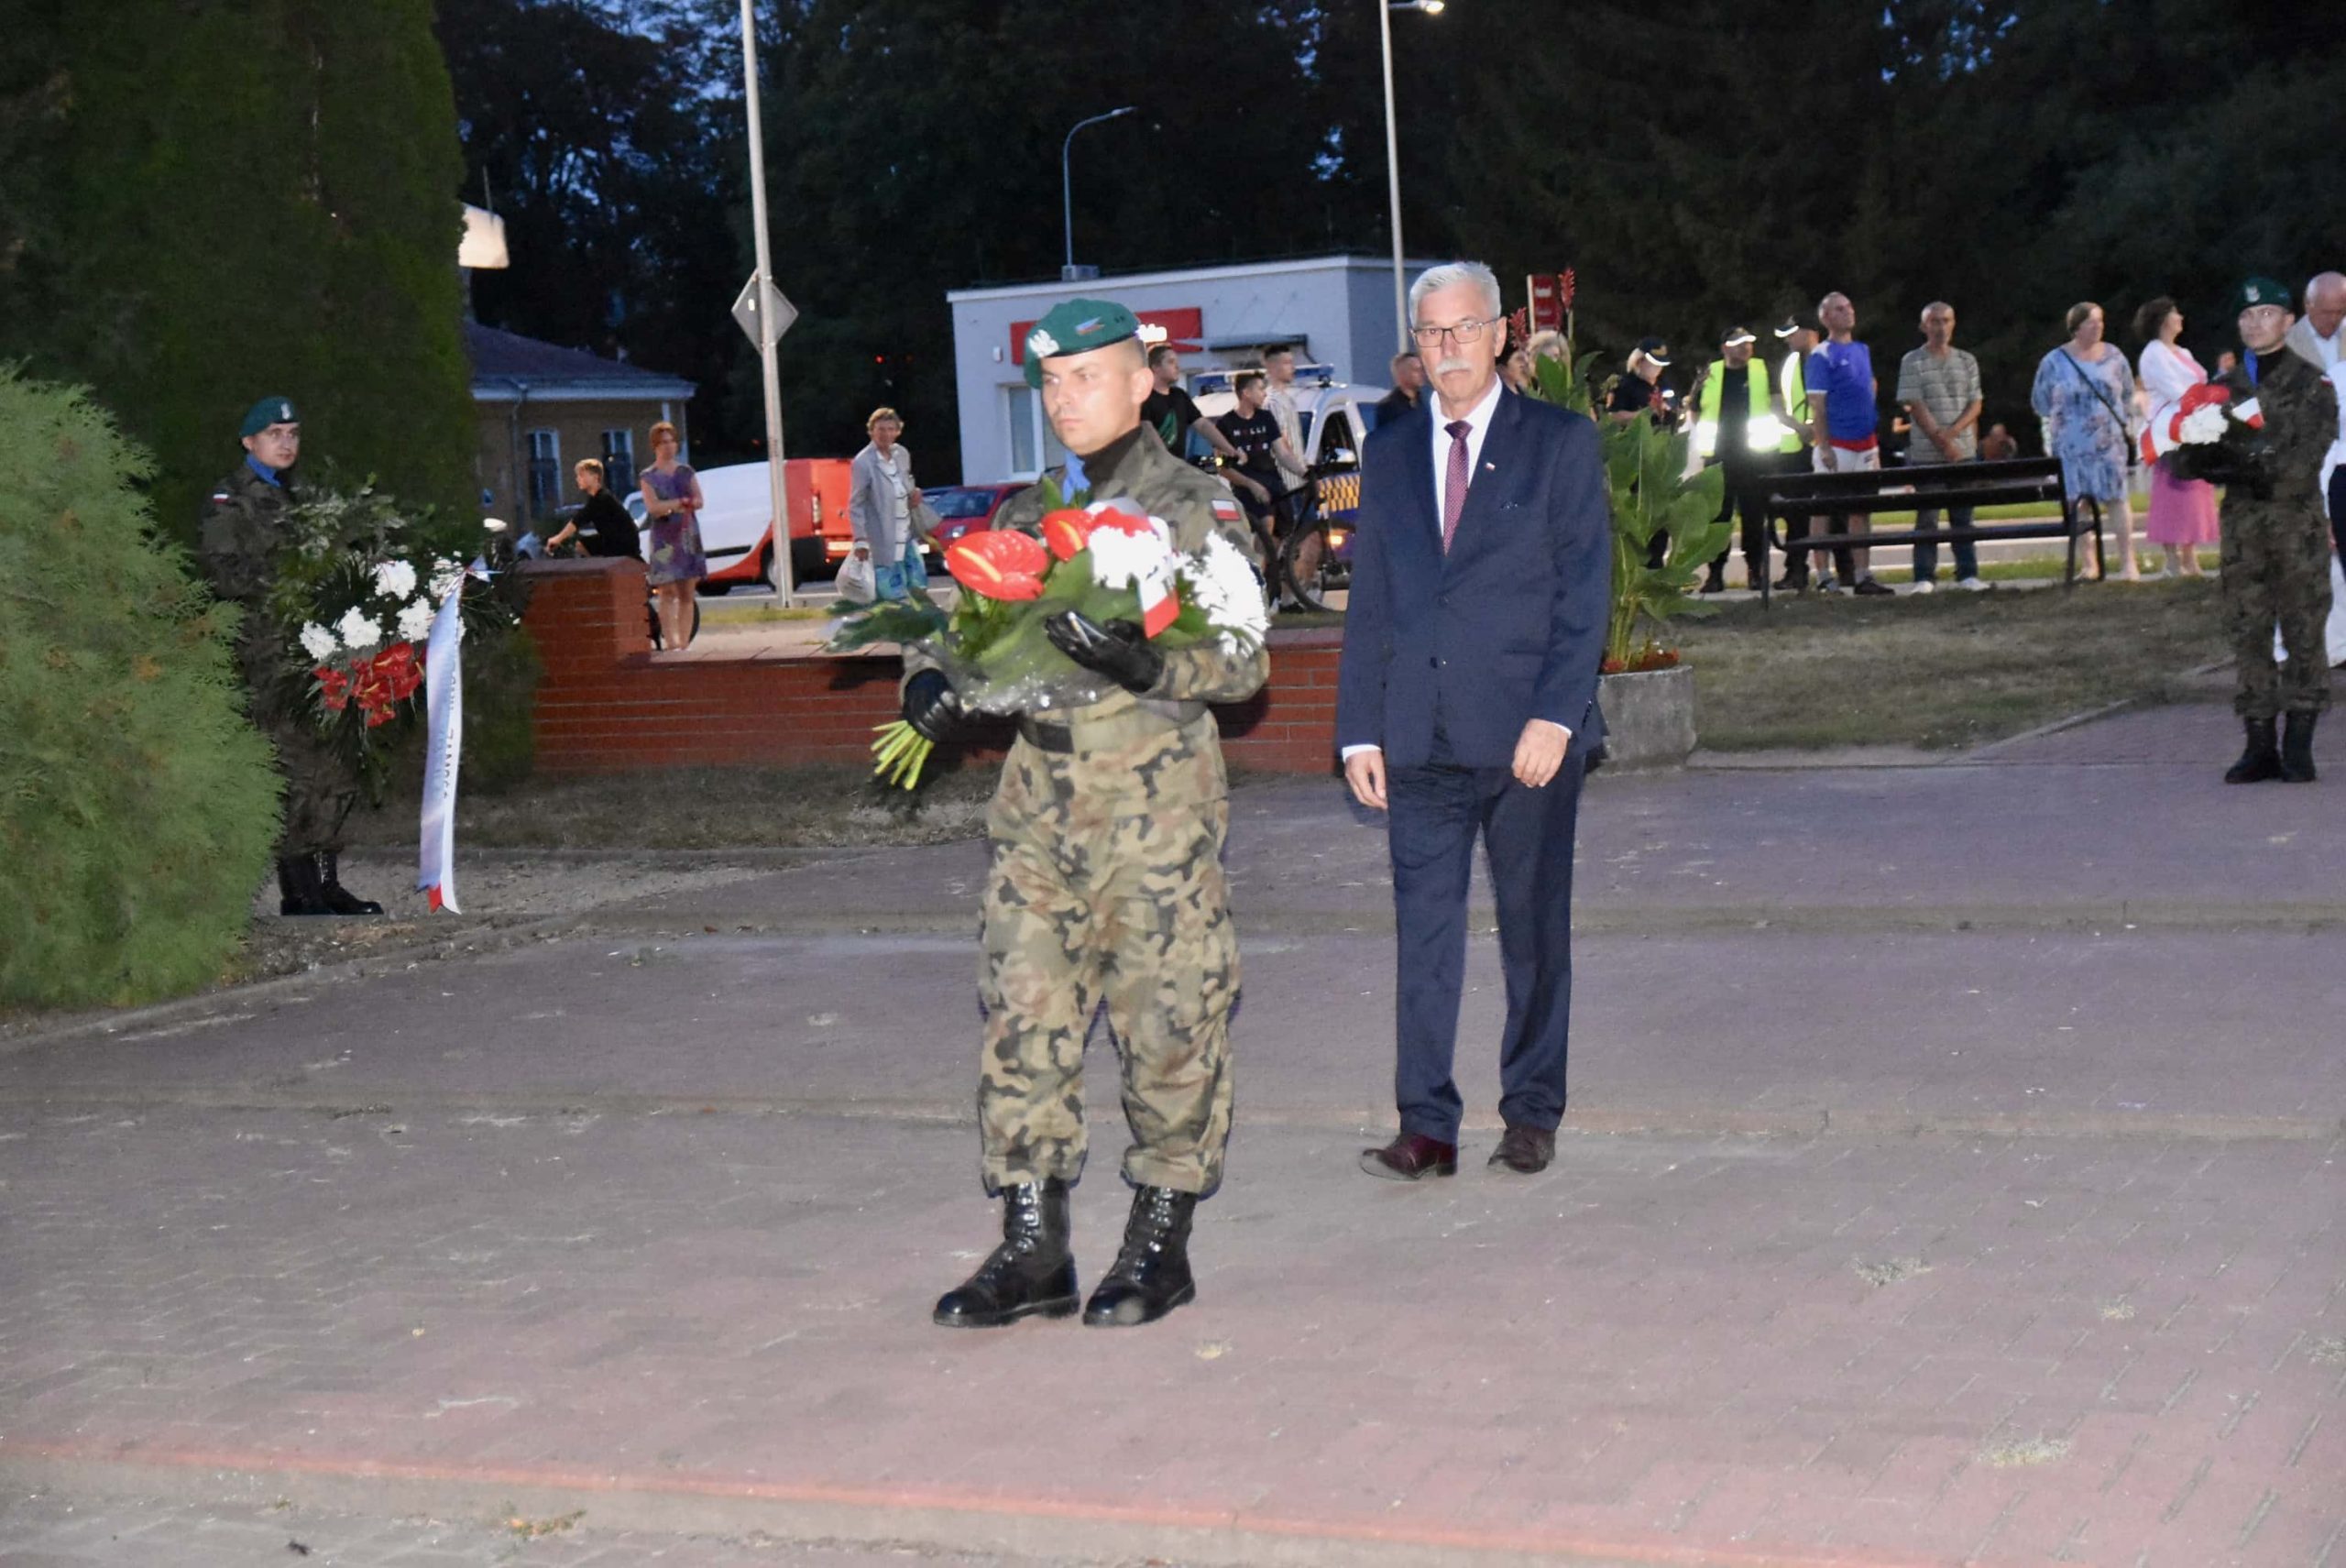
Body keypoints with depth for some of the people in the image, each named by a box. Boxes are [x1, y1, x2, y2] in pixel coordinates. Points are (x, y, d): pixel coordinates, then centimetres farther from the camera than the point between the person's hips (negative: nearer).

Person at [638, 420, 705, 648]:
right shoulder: (648, 477, 3)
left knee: (687, 595, 2)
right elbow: (653, 507, -10)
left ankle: (685, 642, 5)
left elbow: (698, 501, 4)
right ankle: (670, 641, -17)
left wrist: (669, 505, -12)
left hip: (689, 535, 4)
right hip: (664, 539, -4)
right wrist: (682, 502, -11)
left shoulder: (686, 472, 13)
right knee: (668, 593, -12)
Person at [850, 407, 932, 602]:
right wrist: (861, 540, -14)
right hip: (884, 540, -7)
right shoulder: (862, 463, -13)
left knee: (919, 586, 8)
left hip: (907, 535, 7)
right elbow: (855, 505, -10)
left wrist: (914, 494, 0)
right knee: (893, 595, -5)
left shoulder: (902, 455, 6)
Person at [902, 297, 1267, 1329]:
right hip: (1040, 787, 5)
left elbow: (1244, 660, -10)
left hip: (1156, 790, -5)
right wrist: (929, 675, -4)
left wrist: (1146, 664, -28)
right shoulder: (1031, 514, 15)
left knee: (1169, 1020, 0)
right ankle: (1032, 1251, 11)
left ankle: (1160, 1245, 13)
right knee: (1022, 1019, 3)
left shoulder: (1195, 507, -1)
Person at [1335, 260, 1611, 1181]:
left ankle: (1532, 1117, 17)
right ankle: (1426, 1129, 3)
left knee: (1535, 929, 6)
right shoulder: (1389, 457, 13)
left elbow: (1585, 592, -4)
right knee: (1423, 933, 0)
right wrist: (1361, 731, 6)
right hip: (1422, 738, 3)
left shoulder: (1561, 444, 3)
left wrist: (1555, 716, -13)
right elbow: (1368, 608, 13)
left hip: (1529, 733, -3)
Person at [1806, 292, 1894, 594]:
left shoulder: (1863, 350, 14)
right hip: (1837, 444, -7)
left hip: (1865, 443, 7)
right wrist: (1824, 446, -19)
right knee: (1828, 510, -4)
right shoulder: (1821, 356, -7)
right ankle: (1825, 577, -2)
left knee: (1861, 510, 8)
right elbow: (1817, 404, -12)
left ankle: (1862, 575, 11)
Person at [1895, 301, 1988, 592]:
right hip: (1926, 454, -3)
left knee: (1963, 515, 5)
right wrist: (1942, 442, -13)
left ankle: (1967, 573, 10)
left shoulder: (1967, 361, 10)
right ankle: (1924, 577, 2)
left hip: (1964, 451, 3)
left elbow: (1975, 405, 6)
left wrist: (1952, 432, -11)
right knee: (1927, 516, -1)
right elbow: (1915, 406, -7)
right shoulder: (1912, 362, -1)